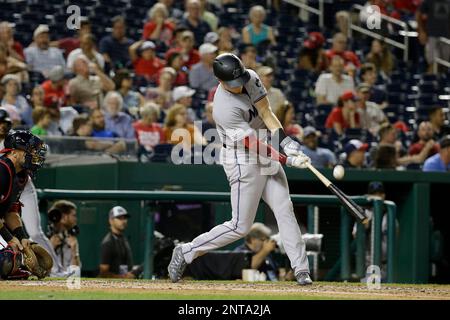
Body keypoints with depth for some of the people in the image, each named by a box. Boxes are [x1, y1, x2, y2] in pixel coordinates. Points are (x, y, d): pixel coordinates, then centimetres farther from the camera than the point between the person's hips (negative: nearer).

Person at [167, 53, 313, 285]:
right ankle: (186, 252, 9)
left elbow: (266, 113, -6)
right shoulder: (225, 109, -27)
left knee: (285, 209, -1)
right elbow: (254, 145, -25)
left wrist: (287, 142, -18)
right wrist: (288, 160, -28)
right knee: (240, 226, -3)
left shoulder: (250, 78, -4)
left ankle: (301, 268, -1)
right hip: (243, 162, -7)